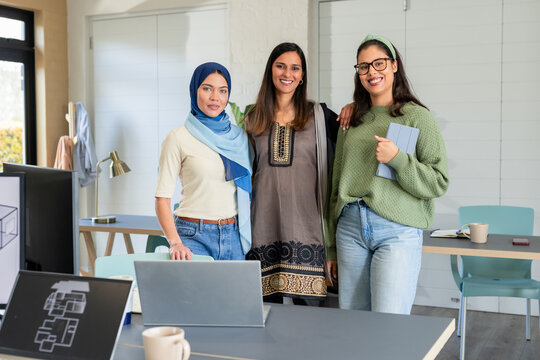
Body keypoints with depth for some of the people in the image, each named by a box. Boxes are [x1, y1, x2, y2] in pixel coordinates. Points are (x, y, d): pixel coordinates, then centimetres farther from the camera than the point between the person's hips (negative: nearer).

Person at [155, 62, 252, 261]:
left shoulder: (240, 137, 10)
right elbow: (162, 198, -5)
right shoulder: (178, 138, -3)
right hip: (194, 236, -4)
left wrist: (250, 235, 8)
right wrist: (175, 242, -18)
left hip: (234, 236, 4)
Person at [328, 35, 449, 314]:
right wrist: (331, 248, 18)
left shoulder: (416, 115, 2)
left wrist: (397, 158, -17)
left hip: (398, 230, -4)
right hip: (350, 228, 5)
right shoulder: (351, 120, 15)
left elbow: (439, 182, -2)